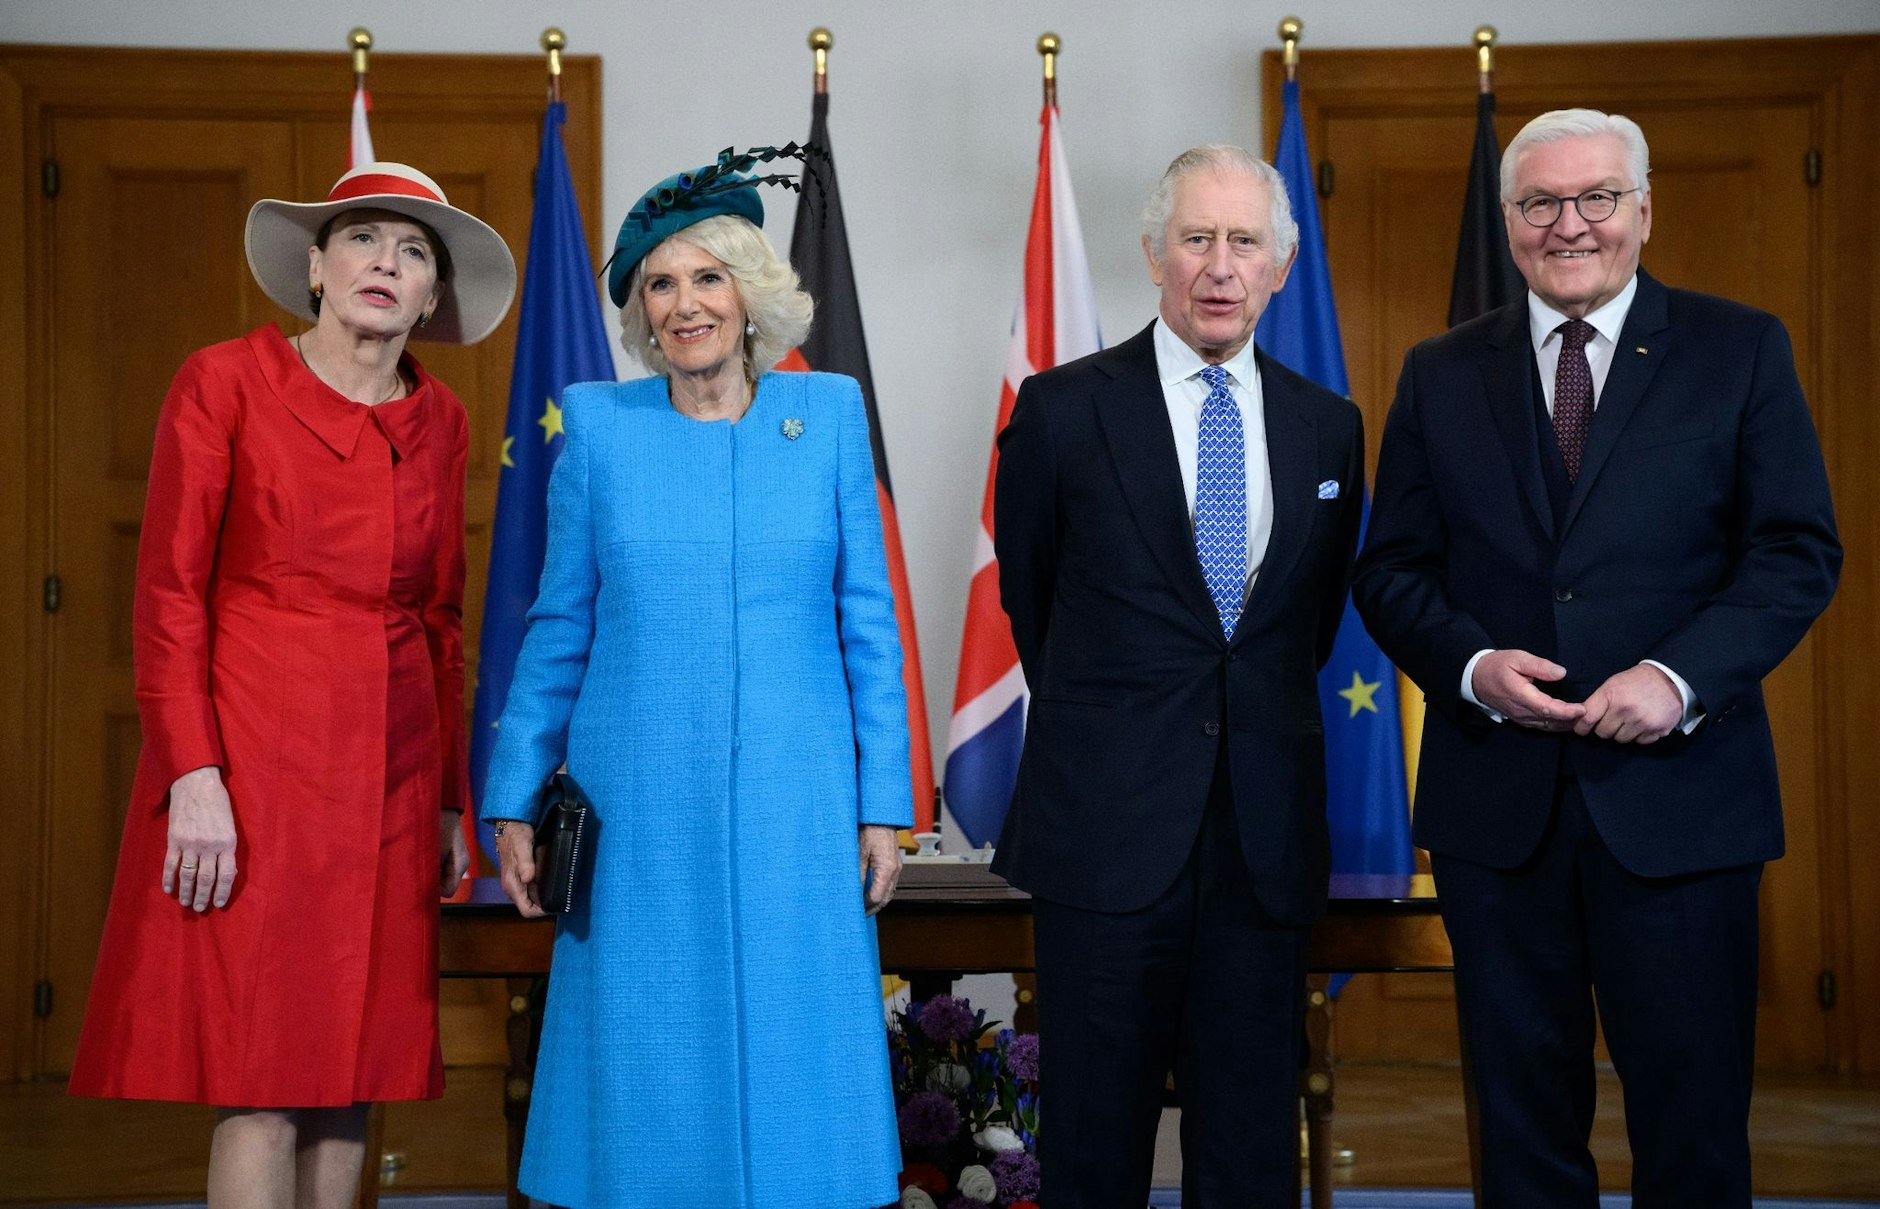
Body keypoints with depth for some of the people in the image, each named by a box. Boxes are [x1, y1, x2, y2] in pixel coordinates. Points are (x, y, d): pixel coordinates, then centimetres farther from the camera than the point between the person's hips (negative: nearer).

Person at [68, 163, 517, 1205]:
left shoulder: (439, 422, 12)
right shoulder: (224, 383, -1)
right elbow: (168, 593, -5)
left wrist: (452, 801, 13)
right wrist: (192, 776, -13)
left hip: (392, 774, 4)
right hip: (249, 758, -4)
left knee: (353, 1076, 6)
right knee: (260, 1085, -6)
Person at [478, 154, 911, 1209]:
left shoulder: (830, 413, 3)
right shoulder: (599, 425, 4)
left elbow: (868, 622, 4)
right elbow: (558, 631, 8)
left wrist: (883, 806, 1)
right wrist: (515, 804, 5)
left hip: (795, 806, 0)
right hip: (639, 813, 0)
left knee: (793, 1066, 5)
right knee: (645, 1073, 7)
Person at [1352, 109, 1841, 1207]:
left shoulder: (1741, 350, 3)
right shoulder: (1441, 374, 9)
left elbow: (1799, 551, -2)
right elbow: (1392, 572, 9)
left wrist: (1680, 677, -16)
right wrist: (1472, 665, -11)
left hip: (1678, 794, -2)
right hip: (1496, 798, 2)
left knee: (1694, 1119, 4)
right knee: (1523, 1115, 11)